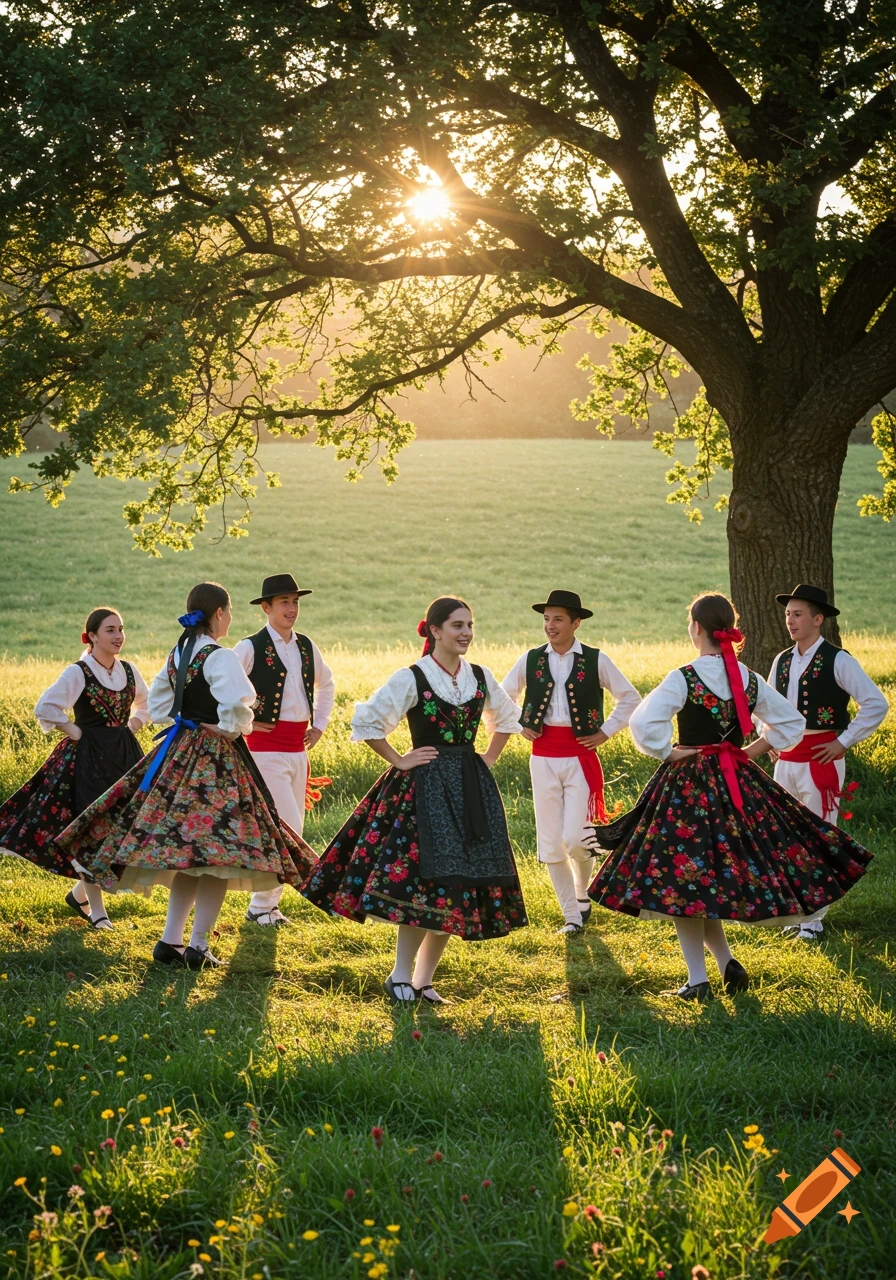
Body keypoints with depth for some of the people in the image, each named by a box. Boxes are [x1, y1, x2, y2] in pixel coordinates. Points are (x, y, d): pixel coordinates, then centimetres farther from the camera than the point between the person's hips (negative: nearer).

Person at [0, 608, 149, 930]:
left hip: (124, 755, 6)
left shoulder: (129, 671, 8)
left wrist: (134, 725, 11)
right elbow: (45, 708, -17)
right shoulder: (78, 673, -10)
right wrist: (73, 731, -12)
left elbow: (146, 704, 26)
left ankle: (80, 893, 23)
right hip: (89, 757, -6)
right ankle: (96, 909, 6)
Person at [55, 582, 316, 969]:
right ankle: (198, 946, -2)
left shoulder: (177, 654, 10)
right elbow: (236, 702, -30)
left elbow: (158, 703, 20)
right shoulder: (219, 657, -15)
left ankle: (170, 941, 11)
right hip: (216, 760, -8)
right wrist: (231, 730, -13)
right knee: (215, 851, -2)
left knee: (186, 852, 13)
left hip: (179, 754, 8)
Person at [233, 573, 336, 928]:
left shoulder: (306, 646, 10)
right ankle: (261, 906, -1)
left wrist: (320, 724, 18)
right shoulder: (251, 648, -10)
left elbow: (326, 683, 28)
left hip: (298, 748, 7)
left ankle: (268, 900, 18)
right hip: (266, 747, -7)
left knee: (292, 831, 7)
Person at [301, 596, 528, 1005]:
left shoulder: (481, 677, 8)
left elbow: (506, 719, 26)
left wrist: (488, 760, 15)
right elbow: (366, 722, -8)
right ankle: (400, 975, -1)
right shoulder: (412, 678, -7)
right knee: (425, 880, -14)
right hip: (425, 786, -5)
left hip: (471, 788, 5)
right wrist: (399, 760, -6)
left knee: (460, 885, 2)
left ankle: (423, 980, 10)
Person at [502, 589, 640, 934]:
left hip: (580, 754, -3)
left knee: (575, 838, -11)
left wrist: (606, 732, 0)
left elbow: (630, 697, 6)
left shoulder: (595, 660, -2)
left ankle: (583, 893, 21)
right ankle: (572, 916, 13)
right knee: (550, 843, 1)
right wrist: (519, 726, 6)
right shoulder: (530, 660, 4)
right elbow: (502, 696, 18)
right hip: (543, 755, 3)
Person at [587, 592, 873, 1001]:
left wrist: (668, 753, -10)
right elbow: (792, 722, 14)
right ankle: (727, 963, 9)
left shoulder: (683, 679, -13)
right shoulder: (750, 680, 3)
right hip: (740, 784, 5)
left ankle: (698, 979, 0)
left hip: (689, 785, -5)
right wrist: (752, 750, 12)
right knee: (722, 873, 18)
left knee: (684, 877, 1)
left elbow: (643, 723, -24)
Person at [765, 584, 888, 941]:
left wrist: (844, 741, -13)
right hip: (785, 760, 7)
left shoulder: (837, 661, -9)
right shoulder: (782, 661, 11)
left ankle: (814, 919, 2)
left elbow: (876, 704, -13)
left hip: (821, 759, -7)